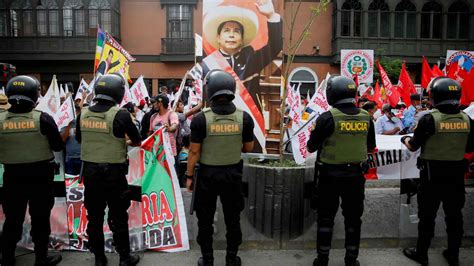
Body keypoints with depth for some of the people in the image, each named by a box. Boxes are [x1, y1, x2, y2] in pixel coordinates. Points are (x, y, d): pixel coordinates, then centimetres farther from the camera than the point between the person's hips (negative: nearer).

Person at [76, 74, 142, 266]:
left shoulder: (84, 113, -1)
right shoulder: (120, 114, -15)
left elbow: (79, 139, 15)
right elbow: (137, 141, -3)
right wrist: (125, 142, 17)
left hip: (90, 171, 5)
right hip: (113, 172, -4)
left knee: (94, 216, 15)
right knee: (118, 217, 8)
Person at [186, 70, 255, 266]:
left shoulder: (201, 119, -16)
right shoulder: (244, 118, -10)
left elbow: (194, 152, -12)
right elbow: (248, 148, 0)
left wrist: (189, 176, 0)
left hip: (208, 174, -2)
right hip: (233, 174, 2)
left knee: (205, 220, 15)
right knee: (232, 219, 17)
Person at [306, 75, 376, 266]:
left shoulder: (328, 117, -15)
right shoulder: (366, 118, -1)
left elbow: (311, 147, -9)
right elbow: (370, 146, 11)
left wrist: (324, 140, 10)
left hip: (330, 174, -3)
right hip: (355, 174, 3)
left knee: (326, 217, 10)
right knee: (353, 217, 16)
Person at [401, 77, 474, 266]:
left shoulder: (430, 119, -16)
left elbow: (413, 147, -9)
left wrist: (405, 139, 12)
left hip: (432, 174, -4)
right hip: (456, 174, 4)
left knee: (427, 216, 8)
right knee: (454, 215, 16)